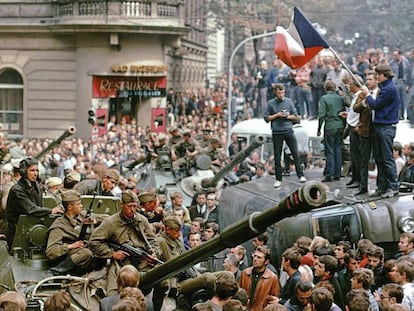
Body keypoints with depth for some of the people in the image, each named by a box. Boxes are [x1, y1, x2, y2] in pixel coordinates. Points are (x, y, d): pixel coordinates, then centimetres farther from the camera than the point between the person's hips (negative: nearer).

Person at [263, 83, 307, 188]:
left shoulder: (289, 101, 7)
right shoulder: (271, 103, 3)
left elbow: (295, 116, 10)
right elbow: (266, 117, 2)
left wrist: (288, 116, -10)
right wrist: (276, 115, -10)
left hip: (289, 131, 1)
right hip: (277, 133, -1)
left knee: (295, 154, -3)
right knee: (277, 157, 3)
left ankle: (300, 175, 5)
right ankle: (278, 179, 9)